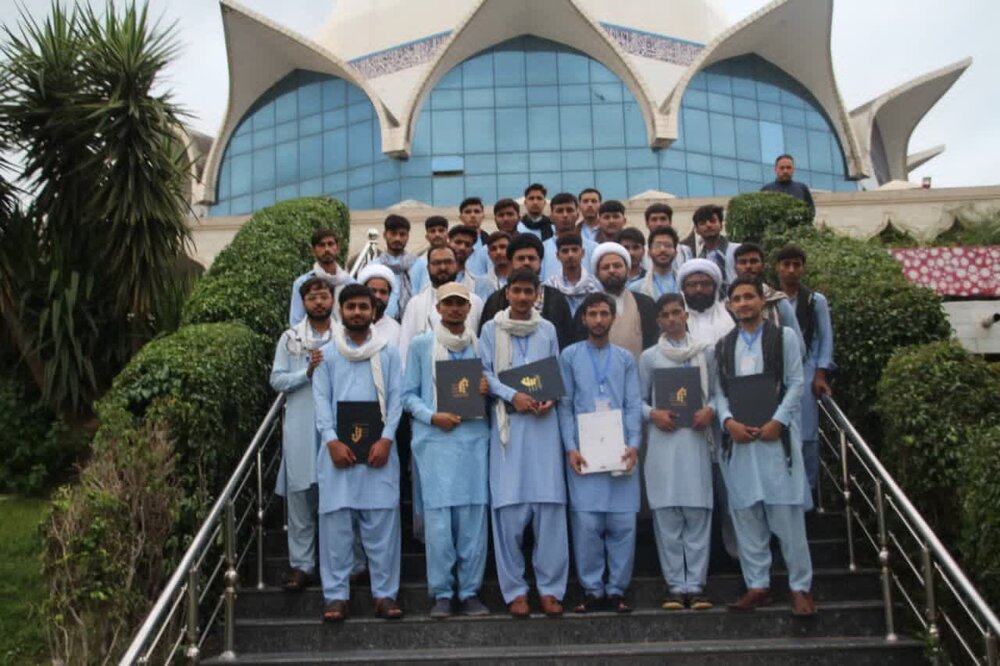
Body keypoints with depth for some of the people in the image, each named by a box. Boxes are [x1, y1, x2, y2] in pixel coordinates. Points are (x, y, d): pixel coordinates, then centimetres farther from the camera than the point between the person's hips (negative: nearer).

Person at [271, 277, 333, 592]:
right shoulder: (290, 338, 8)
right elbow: (276, 380, 2)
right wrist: (307, 372, -10)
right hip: (300, 428, 1)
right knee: (300, 494, 3)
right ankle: (302, 565, 12)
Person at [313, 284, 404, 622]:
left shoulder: (388, 352, 9)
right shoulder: (326, 354, 9)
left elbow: (395, 398, 3)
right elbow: (321, 399, 2)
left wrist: (386, 439, -10)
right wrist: (332, 441, -11)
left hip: (379, 447, 0)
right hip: (338, 447, 0)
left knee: (382, 521, 0)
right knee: (336, 521, 1)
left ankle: (385, 593, 8)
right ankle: (336, 595, 8)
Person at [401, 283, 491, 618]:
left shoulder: (480, 345, 14)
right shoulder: (420, 344, 7)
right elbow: (408, 394, 5)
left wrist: (488, 388, -3)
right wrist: (432, 416, -11)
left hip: (474, 437, 2)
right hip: (435, 439, -2)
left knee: (474, 515, 1)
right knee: (438, 516, -5)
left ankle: (470, 591, 11)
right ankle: (441, 593, 7)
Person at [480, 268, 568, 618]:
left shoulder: (548, 330, 13)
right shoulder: (491, 329, 7)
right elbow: (485, 372, 2)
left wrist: (550, 399, -6)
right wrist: (513, 395, -13)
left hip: (543, 421, 2)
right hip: (508, 421, -2)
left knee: (550, 504, -2)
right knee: (509, 506, -3)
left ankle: (550, 588, 7)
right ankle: (514, 590, 7)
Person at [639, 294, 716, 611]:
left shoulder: (706, 352, 11)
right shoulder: (649, 357, 9)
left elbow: (716, 392, 12)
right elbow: (639, 399, 10)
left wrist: (710, 410, -7)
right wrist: (653, 414, -9)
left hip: (696, 439, 0)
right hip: (662, 440, 0)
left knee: (698, 513, -1)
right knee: (666, 515, -1)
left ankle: (695, 585, 6)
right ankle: (676, 585, 7)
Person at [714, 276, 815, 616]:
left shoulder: (783, 336, 3)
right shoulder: (723, 345, 14)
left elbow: (795, 384, -2)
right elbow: (720, 390, 10)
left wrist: (777, 422, -13)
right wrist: (728, 421, -8)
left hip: (776, 434, -3)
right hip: (738, 437, 4)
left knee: (786, 512, -3)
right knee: (745, 514, 5)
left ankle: (800, 585, 7)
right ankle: (757, 585, 13)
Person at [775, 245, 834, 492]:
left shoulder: (816, 301, 4)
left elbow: (826, 340, 5)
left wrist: (821, 375, -3)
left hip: (805, 373, -1)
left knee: (806, 433, 0)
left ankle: (807, 487, 10)